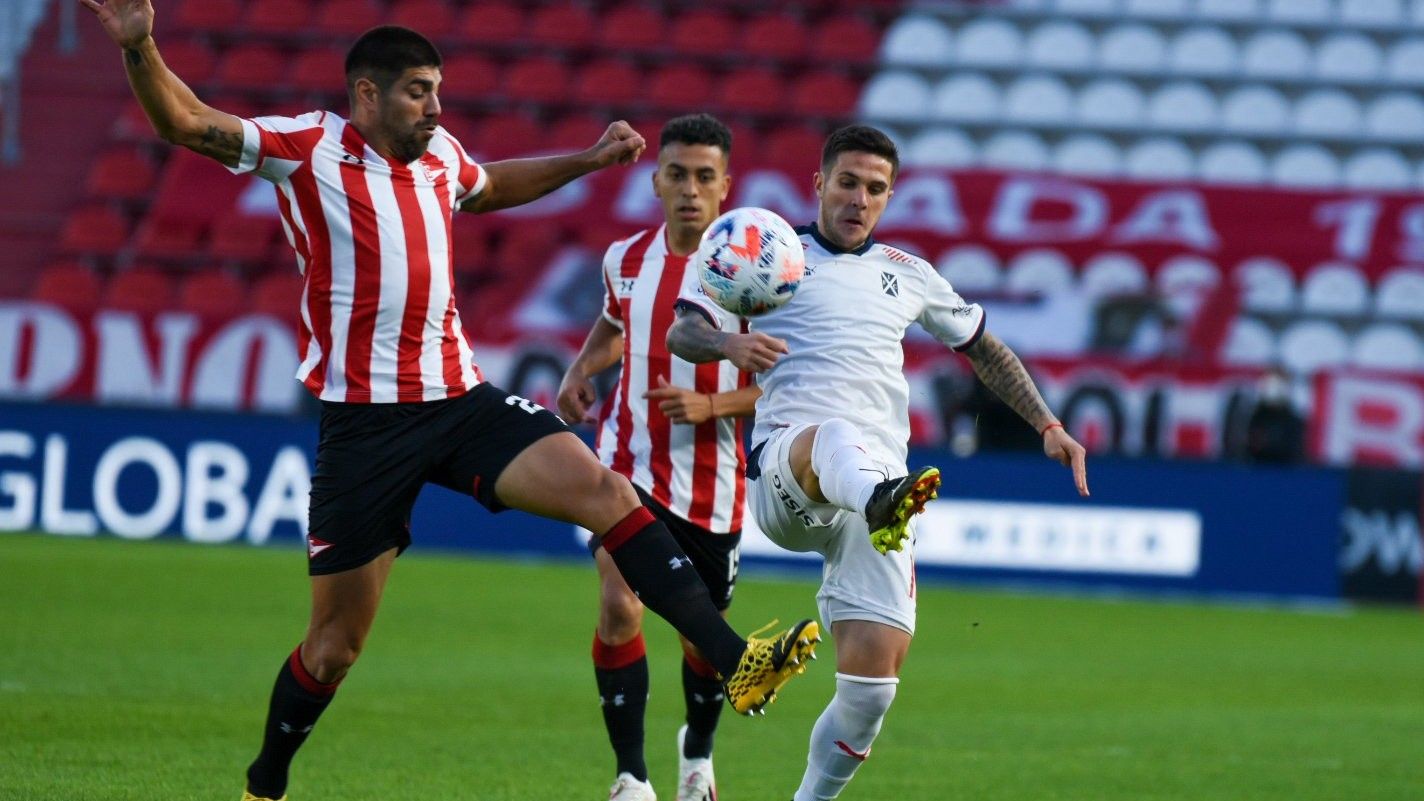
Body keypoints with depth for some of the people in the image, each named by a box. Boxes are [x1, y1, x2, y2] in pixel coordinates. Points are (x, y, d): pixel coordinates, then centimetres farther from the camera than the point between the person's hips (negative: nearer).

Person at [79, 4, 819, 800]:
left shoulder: (440, 154, 12)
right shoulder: (307, 147, -5)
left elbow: (489, 186, 37)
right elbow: (187, 123, -14)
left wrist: (589, 159, 30)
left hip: (462, 399, 5)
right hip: (365, 423, -5)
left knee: (607, 492, -17)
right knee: (336, 642, 3)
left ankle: (733, 661, -21)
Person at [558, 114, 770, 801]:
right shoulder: (625, 259, 1)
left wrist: (710, 406, -22)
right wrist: (580, 370, 6)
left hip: (711, 484, -1)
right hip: (628, 464, 1)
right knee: (618, 608, -18)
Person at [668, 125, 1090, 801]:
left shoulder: (907, 276, 24)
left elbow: (982, 347, 36)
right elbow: (682, 332, 3)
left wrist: (1048, 426, 26)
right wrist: (728, 344, -21)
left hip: (878, 481, 4)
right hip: (782, 468, -3)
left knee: (872, 679, -12)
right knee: (831, 435, -43)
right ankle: (882, 505, -77)